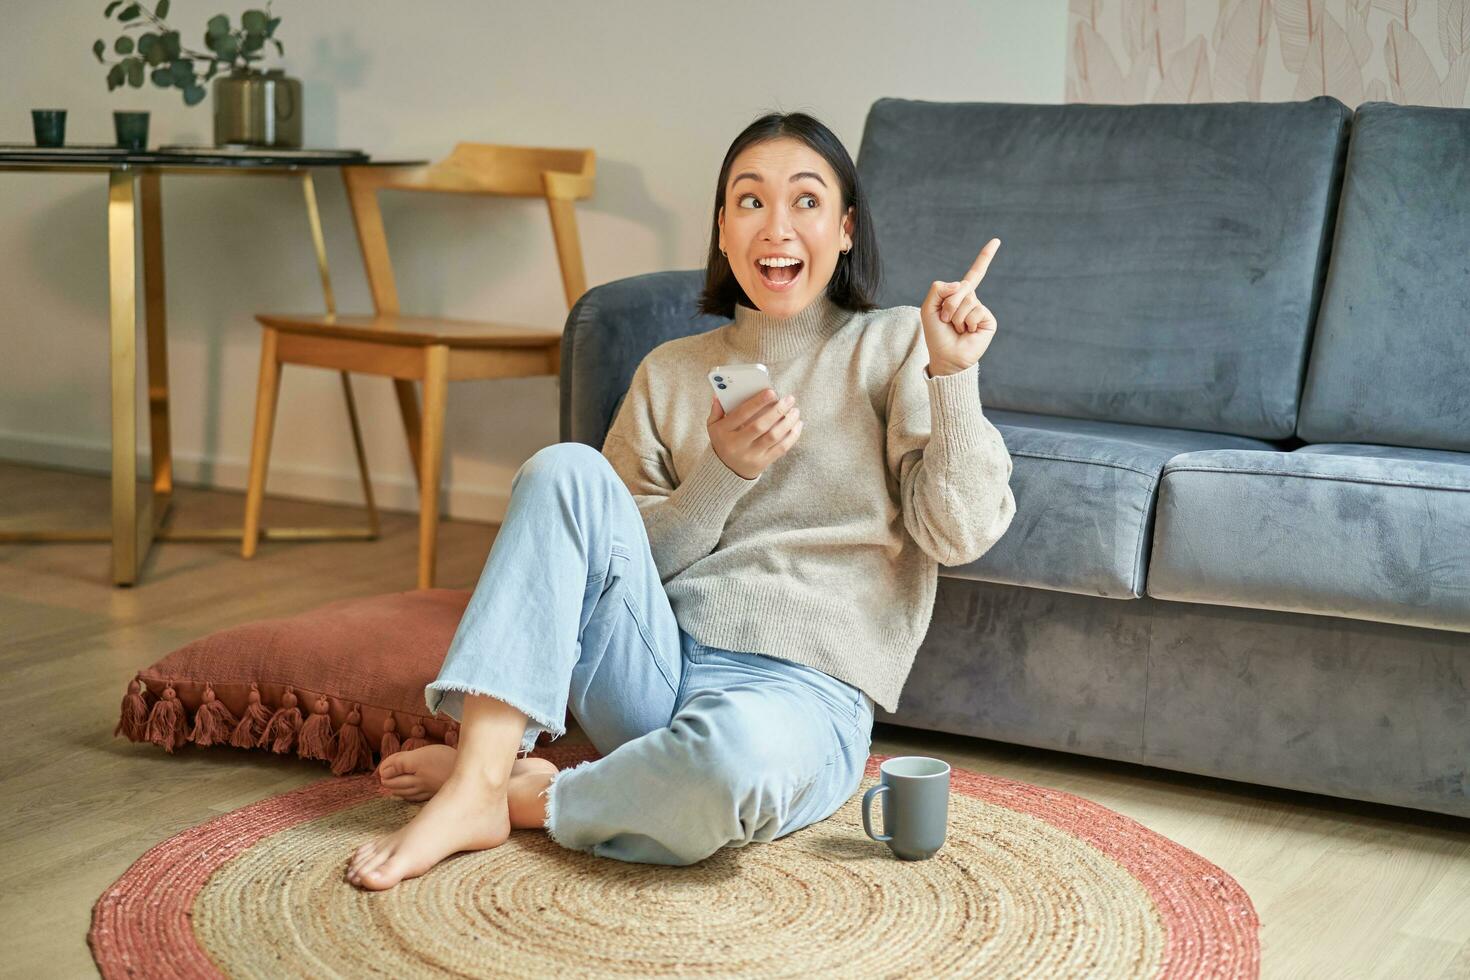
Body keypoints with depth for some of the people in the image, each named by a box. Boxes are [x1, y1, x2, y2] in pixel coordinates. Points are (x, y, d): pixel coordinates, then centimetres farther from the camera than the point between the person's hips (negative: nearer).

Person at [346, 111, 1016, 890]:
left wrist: (953, 373, -17)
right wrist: (724, 472, -8)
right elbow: (626, 563, 8)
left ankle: (534, 798, -12)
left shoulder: (895, 349, 5)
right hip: (656, 669, 4)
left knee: (739, 746, -40)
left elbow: (960, 534, -5)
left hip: (802, 694, -3)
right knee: (566, 470, -19)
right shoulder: (671, 372, 14)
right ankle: (478, 779, -24)